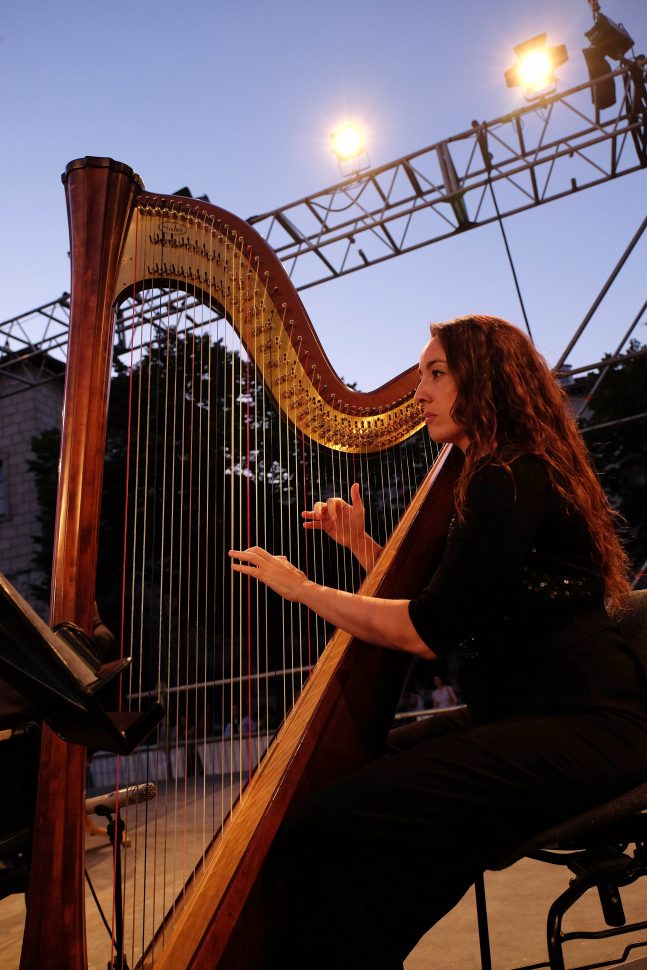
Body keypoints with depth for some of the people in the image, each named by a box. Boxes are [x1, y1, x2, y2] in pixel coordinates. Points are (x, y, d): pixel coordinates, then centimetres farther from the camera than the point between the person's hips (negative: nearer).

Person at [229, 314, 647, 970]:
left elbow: (430, 632, -18)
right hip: (529, 712, 10)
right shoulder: (510, 474, 17)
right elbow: (430, 603, 20)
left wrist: (301, 588, -9)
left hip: (577, 729, -10)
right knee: (345, 772, 6)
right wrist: (361, 543, 10)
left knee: (323, 831, -22)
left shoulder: (509, 479, -15)